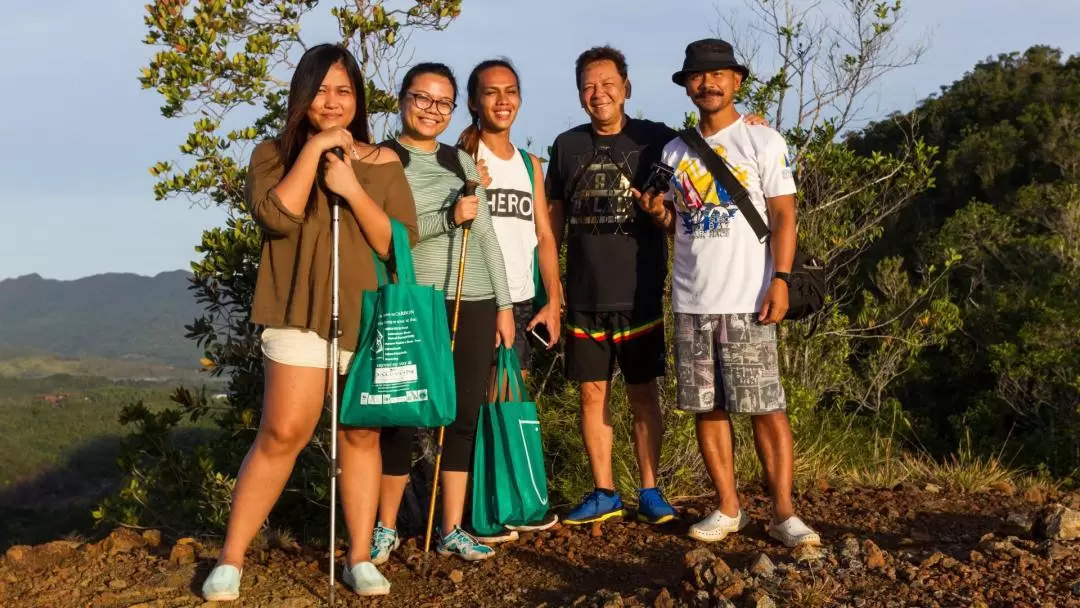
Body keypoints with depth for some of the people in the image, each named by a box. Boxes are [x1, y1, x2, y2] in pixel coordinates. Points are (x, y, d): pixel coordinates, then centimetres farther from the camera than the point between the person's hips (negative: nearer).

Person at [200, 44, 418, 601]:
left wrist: (352, 190, -14)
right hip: (300, 311, -2)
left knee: (362, 435, 7)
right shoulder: (276, 153, 4)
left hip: (371, 315, 3)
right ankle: (230, 559, 3)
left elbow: (400, 243, -2)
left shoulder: (382, 163, 7)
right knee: (283, 432, -8)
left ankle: (360, 558, 16)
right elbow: (277, 216, -15)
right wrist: (314, 146, -12)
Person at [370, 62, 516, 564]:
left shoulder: (462, 162, 14)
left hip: (473, 304, 4)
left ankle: (452, 530, 16)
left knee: (464, 415, 5)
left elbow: (486, 235, 14)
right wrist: (446, 219, -20)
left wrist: (503, 303, 9)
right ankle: (385, 528, 16)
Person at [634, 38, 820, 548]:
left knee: (766, 408, -3)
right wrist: (659, 213, -1)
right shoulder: (674, 151, 13)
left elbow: (783, 217, -5)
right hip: (690, 302, 5)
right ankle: (728, 509, 16)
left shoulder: (763, 142, 0)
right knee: (707, 408, 7)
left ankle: (783, 513, 4)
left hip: (745, 300, -4)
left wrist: (780, 280, -16)